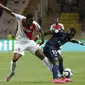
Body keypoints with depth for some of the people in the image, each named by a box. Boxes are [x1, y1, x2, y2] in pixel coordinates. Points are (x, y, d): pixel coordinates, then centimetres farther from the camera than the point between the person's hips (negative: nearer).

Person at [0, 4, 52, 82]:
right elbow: (10, 12, -17)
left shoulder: (34, 24, -15)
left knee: (42, 55, -6)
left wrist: (43, 40, 5)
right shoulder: (21, 19, -19)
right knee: (15, 58, -16)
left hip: (30, 42, 1)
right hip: (20, 42, -1)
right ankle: (12, 73, 12)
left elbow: (40, 30, 5)